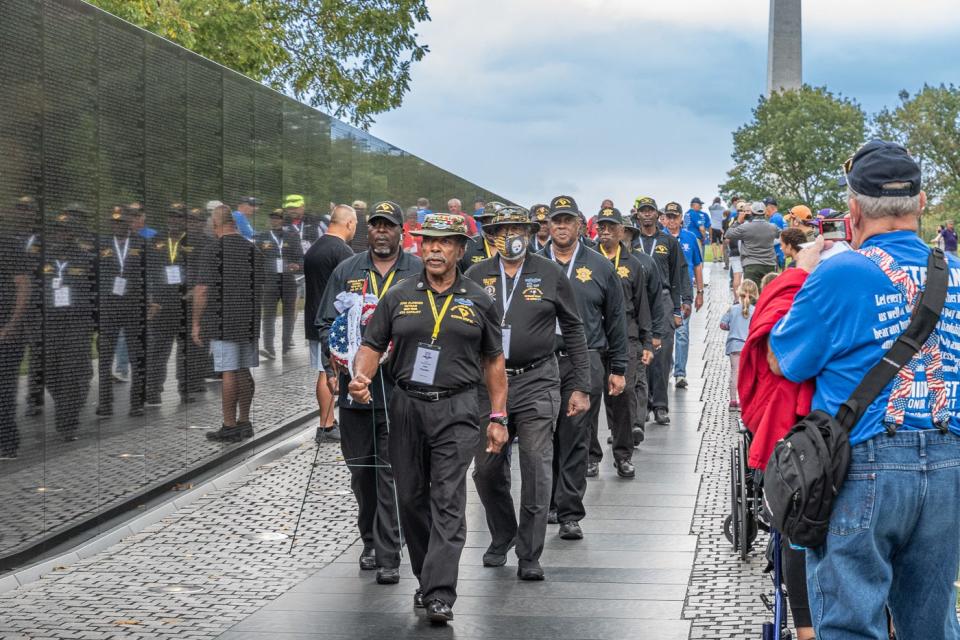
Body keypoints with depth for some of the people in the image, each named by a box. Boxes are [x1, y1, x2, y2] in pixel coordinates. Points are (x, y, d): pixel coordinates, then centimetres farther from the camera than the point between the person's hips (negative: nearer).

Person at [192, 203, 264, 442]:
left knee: (228, 373, -4)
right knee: (243, 371, 12)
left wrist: (196, 324, -6)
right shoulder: (254, 251, 7)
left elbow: (202, 290, -14)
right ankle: (244, 423, 16)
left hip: (223, 322, -6)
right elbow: (258, 290, 11)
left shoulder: (212, 250, -11)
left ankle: (229, 428, 0)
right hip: (248, 323, 6)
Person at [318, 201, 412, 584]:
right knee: (360, 468, 11)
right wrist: (333, 362, -2)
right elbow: (327, 322, 12)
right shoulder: (346, 272, 11)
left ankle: (388, 556, -3)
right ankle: (370, 541, 29)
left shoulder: (418, 273, 4)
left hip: (399, 389, -3)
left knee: (392, 471, -6)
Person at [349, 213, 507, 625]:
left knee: (448, 502, -10)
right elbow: (372, 346, 8)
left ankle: (440, 597, -14)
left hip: (457, 410, -2)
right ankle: (425, 579, 26)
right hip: (406, 407, 3)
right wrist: (360, 378, -13)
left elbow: (493, 361, 10)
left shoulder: (478, 301, 6)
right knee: (411, 499, 9)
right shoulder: (398, 297, 7)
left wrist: (498, 417, 6)